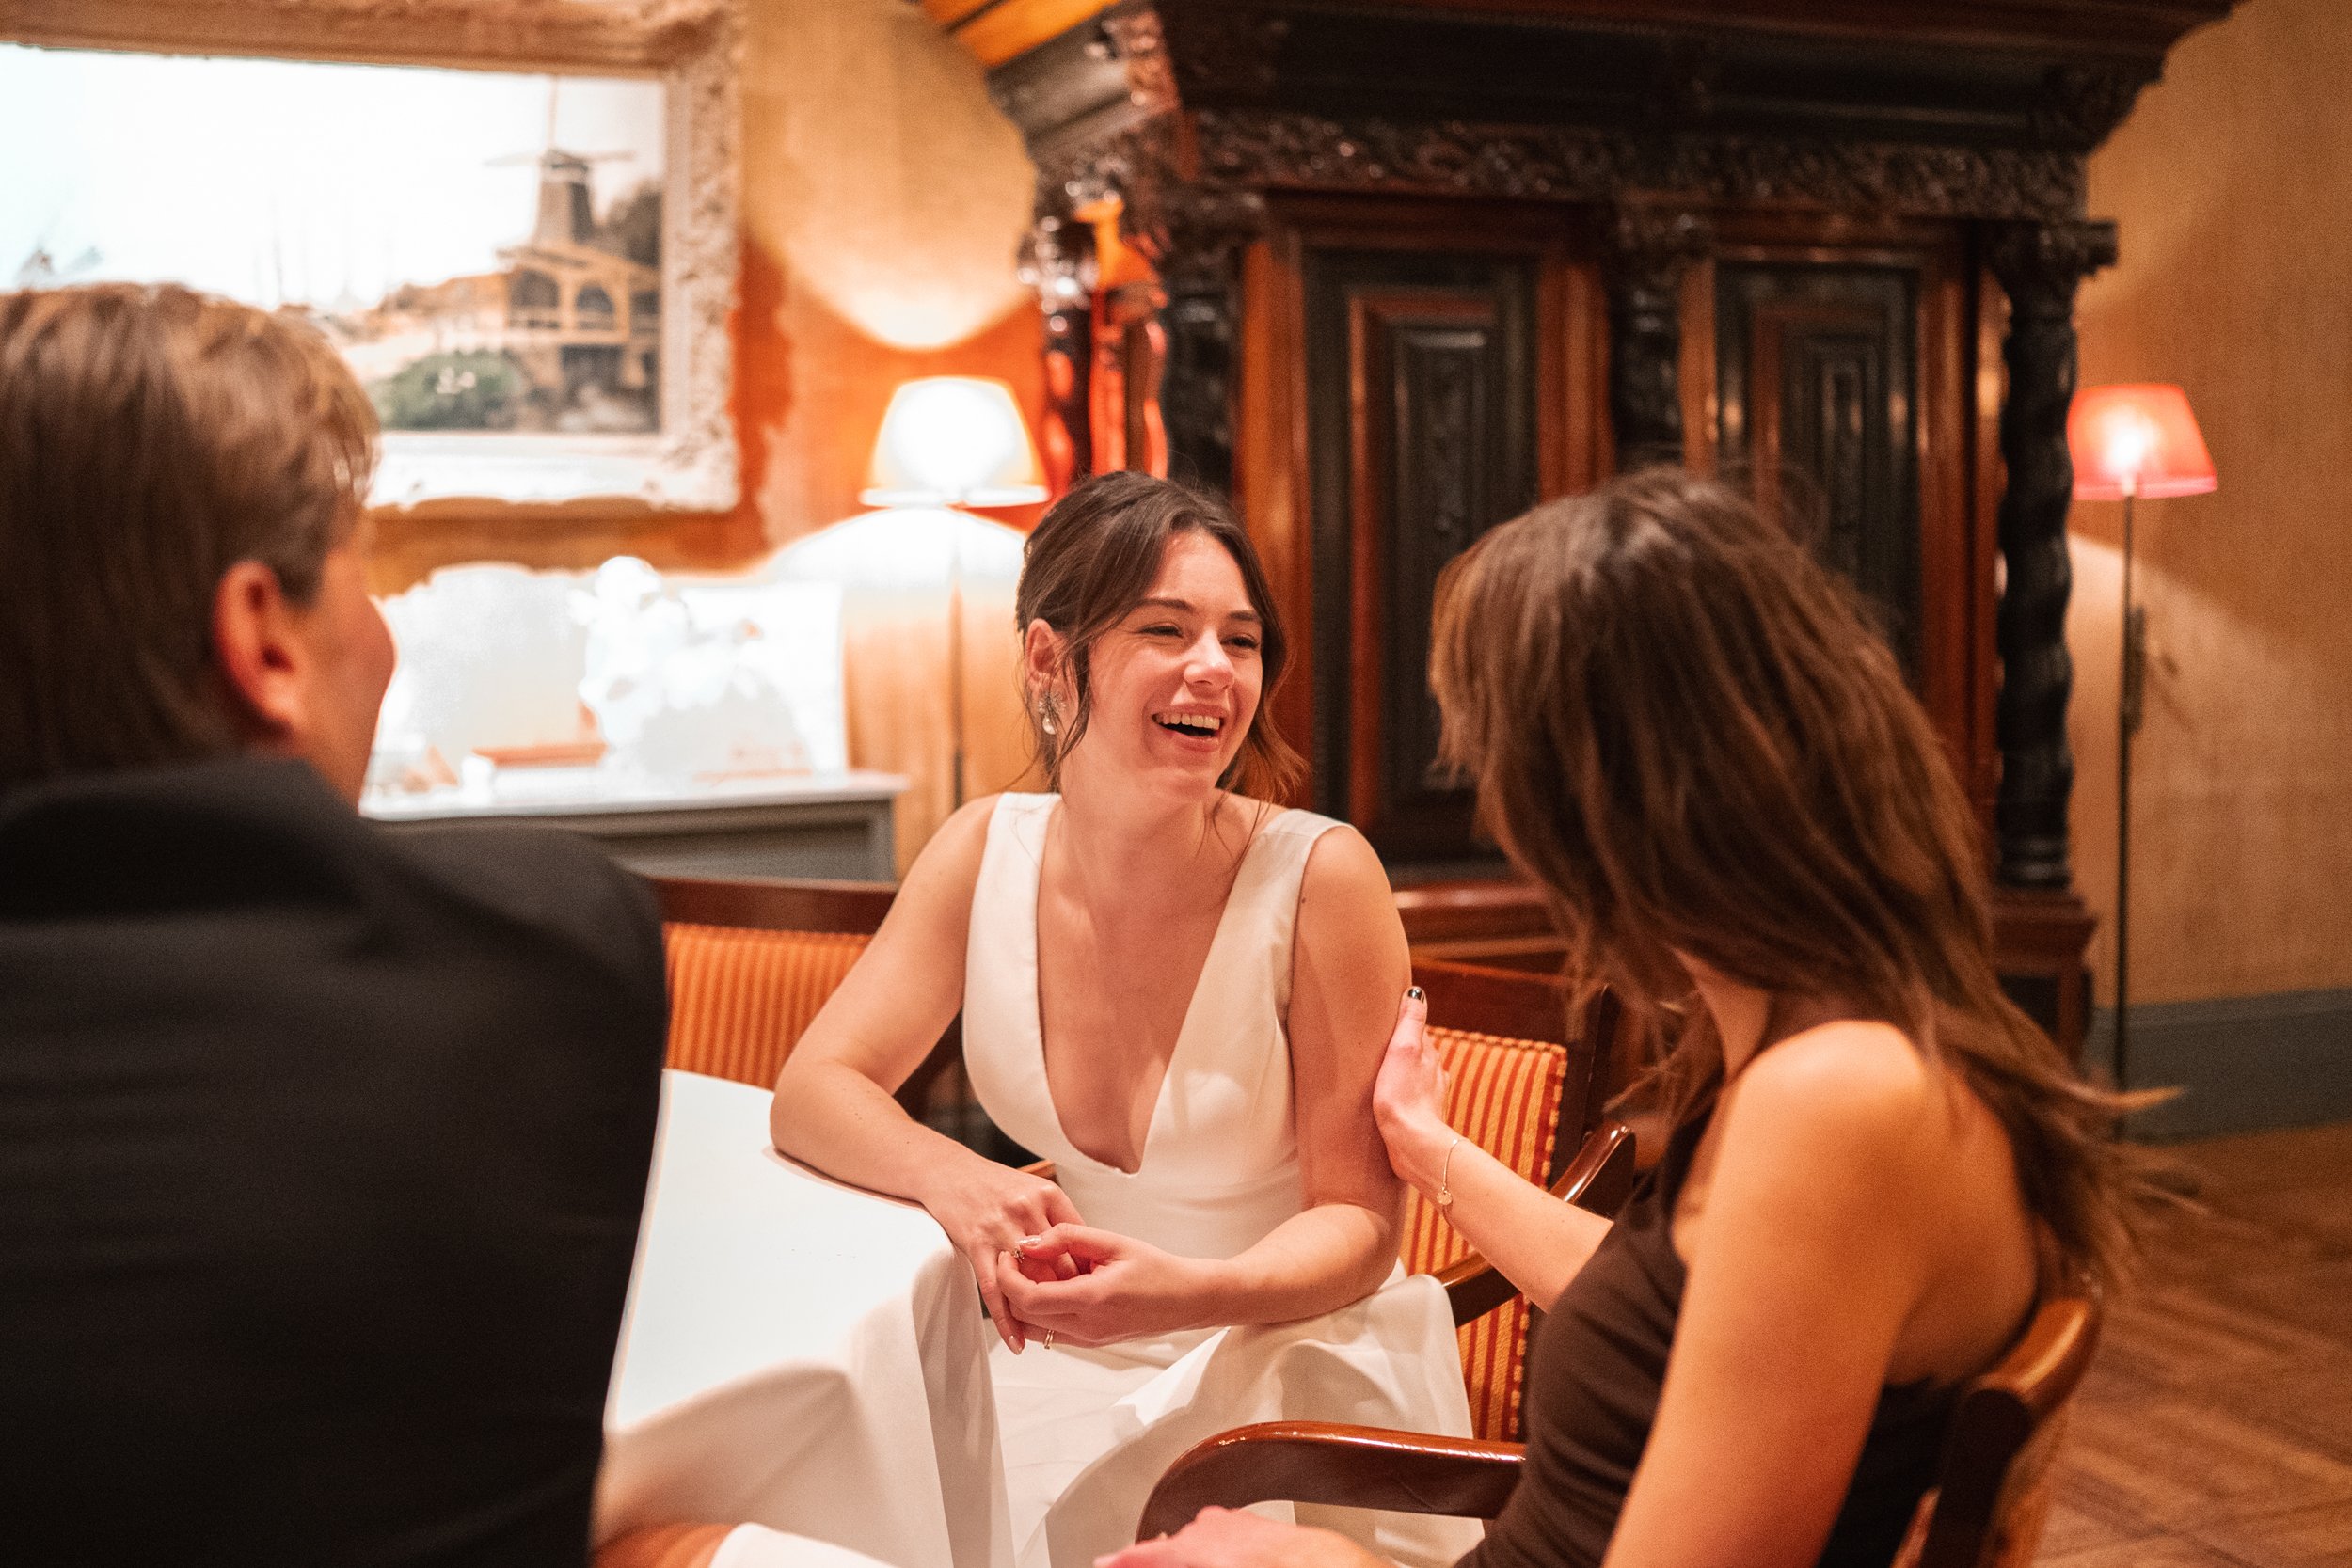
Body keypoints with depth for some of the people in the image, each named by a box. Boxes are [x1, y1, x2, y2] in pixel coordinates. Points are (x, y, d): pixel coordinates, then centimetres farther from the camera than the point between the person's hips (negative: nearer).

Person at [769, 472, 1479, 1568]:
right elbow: (813, 1090, -4)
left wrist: (1190, 1294, -32)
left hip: (1292, 1369, -4)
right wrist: (954, 1179, -26)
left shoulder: (1321, 878, -18)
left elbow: (1355, 1221, -12)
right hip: (1075, 1356, 4)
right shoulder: (988, 852, -5)